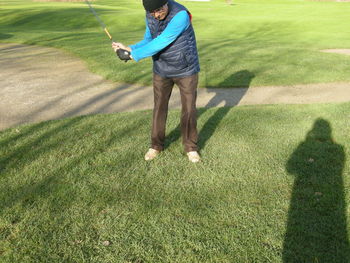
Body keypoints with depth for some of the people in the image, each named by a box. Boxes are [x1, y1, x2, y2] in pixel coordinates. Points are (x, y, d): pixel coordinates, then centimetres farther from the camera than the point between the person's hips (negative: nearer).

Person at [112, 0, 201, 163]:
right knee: (159, 107, 11)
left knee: (189, 109, 5)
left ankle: (190, 147, 22)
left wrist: (132, 55, -28)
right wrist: (129, 49, -16)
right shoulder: (150, 15, -7)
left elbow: (160, 43, -31)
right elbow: (148, 40, 2)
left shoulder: (180, 15, -29)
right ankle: (156, 145, 26)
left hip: (186, 70, -5)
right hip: (161, 70, 5)